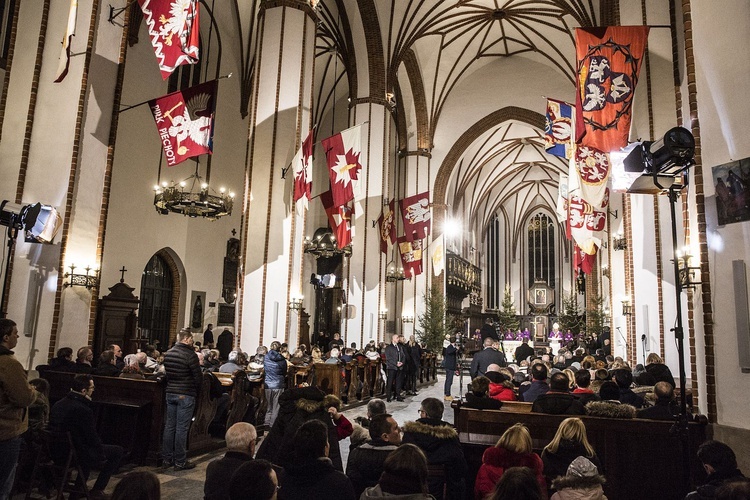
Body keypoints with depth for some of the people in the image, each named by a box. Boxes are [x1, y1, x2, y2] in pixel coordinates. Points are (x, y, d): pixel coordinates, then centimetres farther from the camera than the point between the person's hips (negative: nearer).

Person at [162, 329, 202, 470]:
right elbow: (198, 377, -13)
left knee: (169, 426, 14)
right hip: (185, 395, -7)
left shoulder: (168, 353, 6)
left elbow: (167, 373, 14)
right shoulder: (191, 355, -16)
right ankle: (180, 462, 6)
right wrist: (196, 391, 5)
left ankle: (167, 458, 22)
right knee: (182, 428, -1)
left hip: (170, 393, 7)